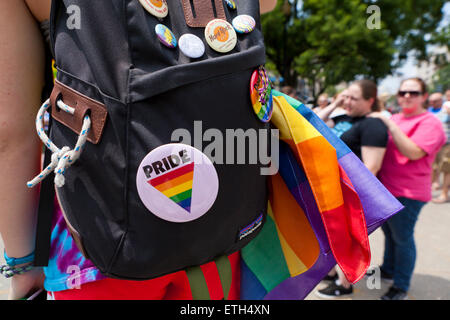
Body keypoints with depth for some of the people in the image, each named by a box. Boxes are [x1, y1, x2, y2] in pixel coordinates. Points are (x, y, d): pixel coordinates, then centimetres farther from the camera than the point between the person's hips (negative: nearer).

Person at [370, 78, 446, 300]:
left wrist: (389, 124, -27)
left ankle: (401, 286, 19)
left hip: (407, 193, -8)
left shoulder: (429, 123, -11)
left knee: (402, 238, 3)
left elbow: (414, 152, -26)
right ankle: (388, 269, 41)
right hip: (386, 188, 8)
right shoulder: (394, 119, 12)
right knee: (389, 232, 21)